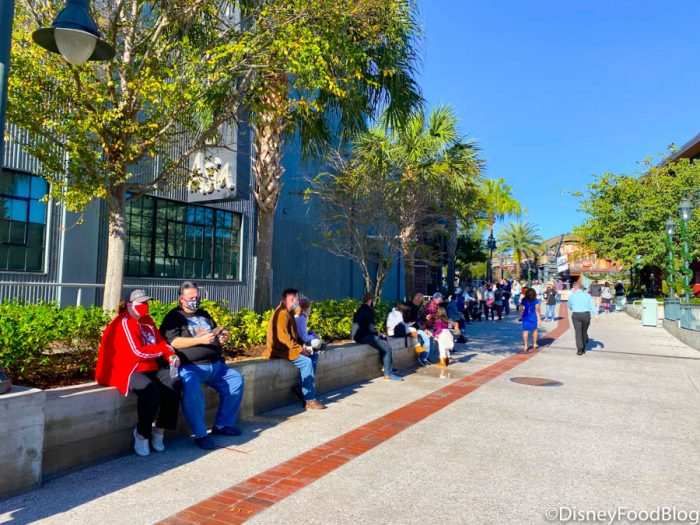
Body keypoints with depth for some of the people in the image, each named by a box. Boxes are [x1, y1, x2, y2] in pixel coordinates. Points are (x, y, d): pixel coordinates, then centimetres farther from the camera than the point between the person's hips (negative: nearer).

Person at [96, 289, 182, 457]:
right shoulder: (124, 323, -10)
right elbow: (137, 352, -18)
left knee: (174, 383, -17)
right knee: (150, 389, -34)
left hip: (150, 367, 8)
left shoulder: (147, 321, 15)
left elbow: (161, 342, 14)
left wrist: (171, 356, -6)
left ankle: (159, 430, -5)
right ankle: (142, 435, -13)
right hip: (127, 370, -8)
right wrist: (163, 349, -7)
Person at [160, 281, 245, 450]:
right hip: (190, 367, -7)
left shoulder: (204, 315, 22)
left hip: (215, 365, 7)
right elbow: (173, 342, -12)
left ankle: (222, 425, 6)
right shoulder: (174, 317, 3)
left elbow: (216, 337, 29)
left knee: (236, 380, -3)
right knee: (191, 388, -34)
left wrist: (222, 338, 4)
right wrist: (201, 340, -19)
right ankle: (200, 434, -21)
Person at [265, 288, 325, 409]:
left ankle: (300, 387, 4)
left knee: (314, 356, 5)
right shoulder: (282, 314, -18)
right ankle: (309, 400, -19)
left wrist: (303, 345, 4)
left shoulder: (288, 313, 15)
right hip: (280, 350, -11)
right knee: (306, 362, -23)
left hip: (289, 347, 11)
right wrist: (300, 349, -20)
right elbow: (283, 337, -25)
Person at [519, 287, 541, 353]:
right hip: (533, 317, 0)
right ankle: (534, 344, 31)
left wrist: (520, 316, 11)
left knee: (525, 331, 2)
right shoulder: (536, 301, -6)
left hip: (525, 317, 0)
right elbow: (537, 310, -9)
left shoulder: (523, 300, -1)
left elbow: (521, 309, 0)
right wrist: (538, 318, -5)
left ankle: (526, 346, -2)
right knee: (534, 330, 20)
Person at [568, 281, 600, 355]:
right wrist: (595, 315, -11)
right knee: (584, 332, 15)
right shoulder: (587, 295, 6)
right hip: (586, 314, 2)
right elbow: (592, 305, -5)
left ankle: (580, 349, -11)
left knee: (578, 332, -2)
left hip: (576, 315, -2)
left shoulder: (572, 296, 5)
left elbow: (570, 306, 17)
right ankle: (583, 348, 25)